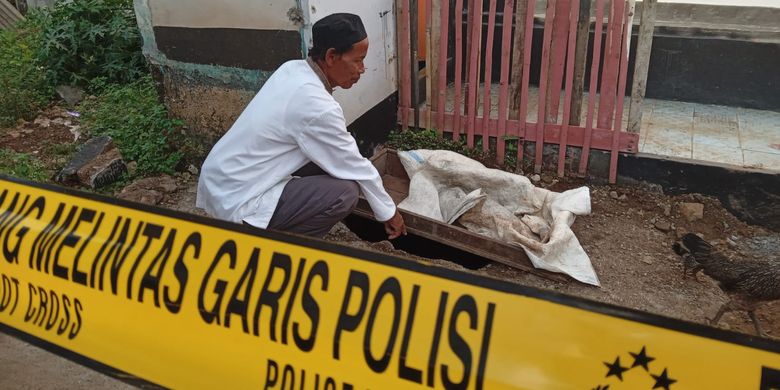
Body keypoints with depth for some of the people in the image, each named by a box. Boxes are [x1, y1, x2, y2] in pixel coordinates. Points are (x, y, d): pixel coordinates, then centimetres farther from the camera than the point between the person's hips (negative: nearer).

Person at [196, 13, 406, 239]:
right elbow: (354, 166, -12)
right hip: (236, 201, -9)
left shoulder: (293, 69, 2)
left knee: (328, 156, 12)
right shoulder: (317, 106, -23)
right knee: (345, 193, -17)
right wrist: (389, 212, 3)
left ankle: (277, 228, 17)